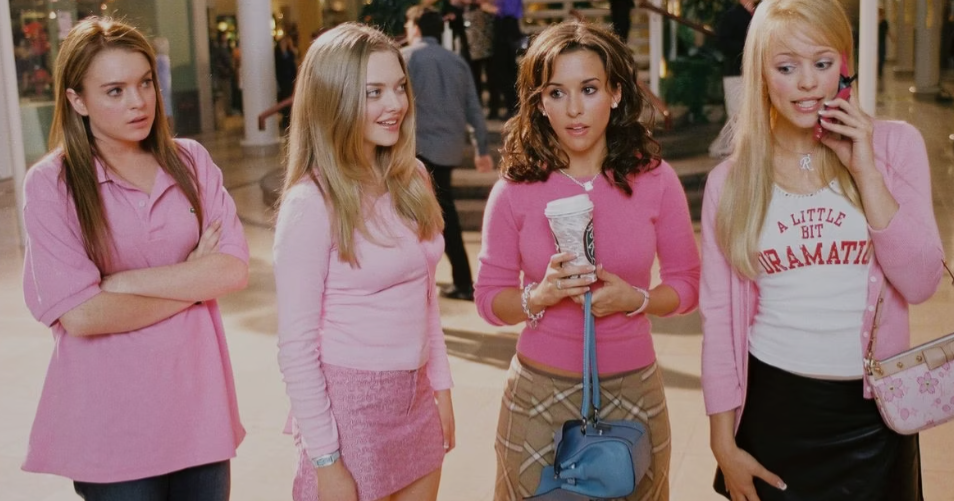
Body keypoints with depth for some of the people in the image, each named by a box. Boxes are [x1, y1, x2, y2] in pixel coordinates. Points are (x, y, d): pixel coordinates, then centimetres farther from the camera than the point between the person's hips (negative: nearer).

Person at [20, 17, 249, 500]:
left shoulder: (191, 162, 2)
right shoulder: (50, 184, -9)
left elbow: (234, 270, -8)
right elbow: (80, 314, -17)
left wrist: (121, 281, -15)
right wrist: (193, 282, -10)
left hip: (197, 401, 3)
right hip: (112, 417, -3)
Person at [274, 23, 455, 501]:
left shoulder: (412, 180, 3)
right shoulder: (310, 202, -17)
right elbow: (296, 345, -15)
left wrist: (440, 386, 12)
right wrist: (324, 458, -15)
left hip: (416, 399, 6)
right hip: (349, 403, -6)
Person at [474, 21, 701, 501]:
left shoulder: (654, 179, -5)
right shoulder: (515, 189, -7)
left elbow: (686, 284, 2)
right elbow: (489, 298, -1)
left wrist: (635, 299, -16)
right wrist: (540, 295, -20)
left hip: (633, 389, 1)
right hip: (540, 391, 0)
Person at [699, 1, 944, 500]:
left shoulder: (894, 144, -3)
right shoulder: (730, 180, -2)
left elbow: (920, 283, -8)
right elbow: (718, 315, 0)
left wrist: (864, 169, -15)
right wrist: (723, 443, 0)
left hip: (874, 408, 0)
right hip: (771, 407, 0)